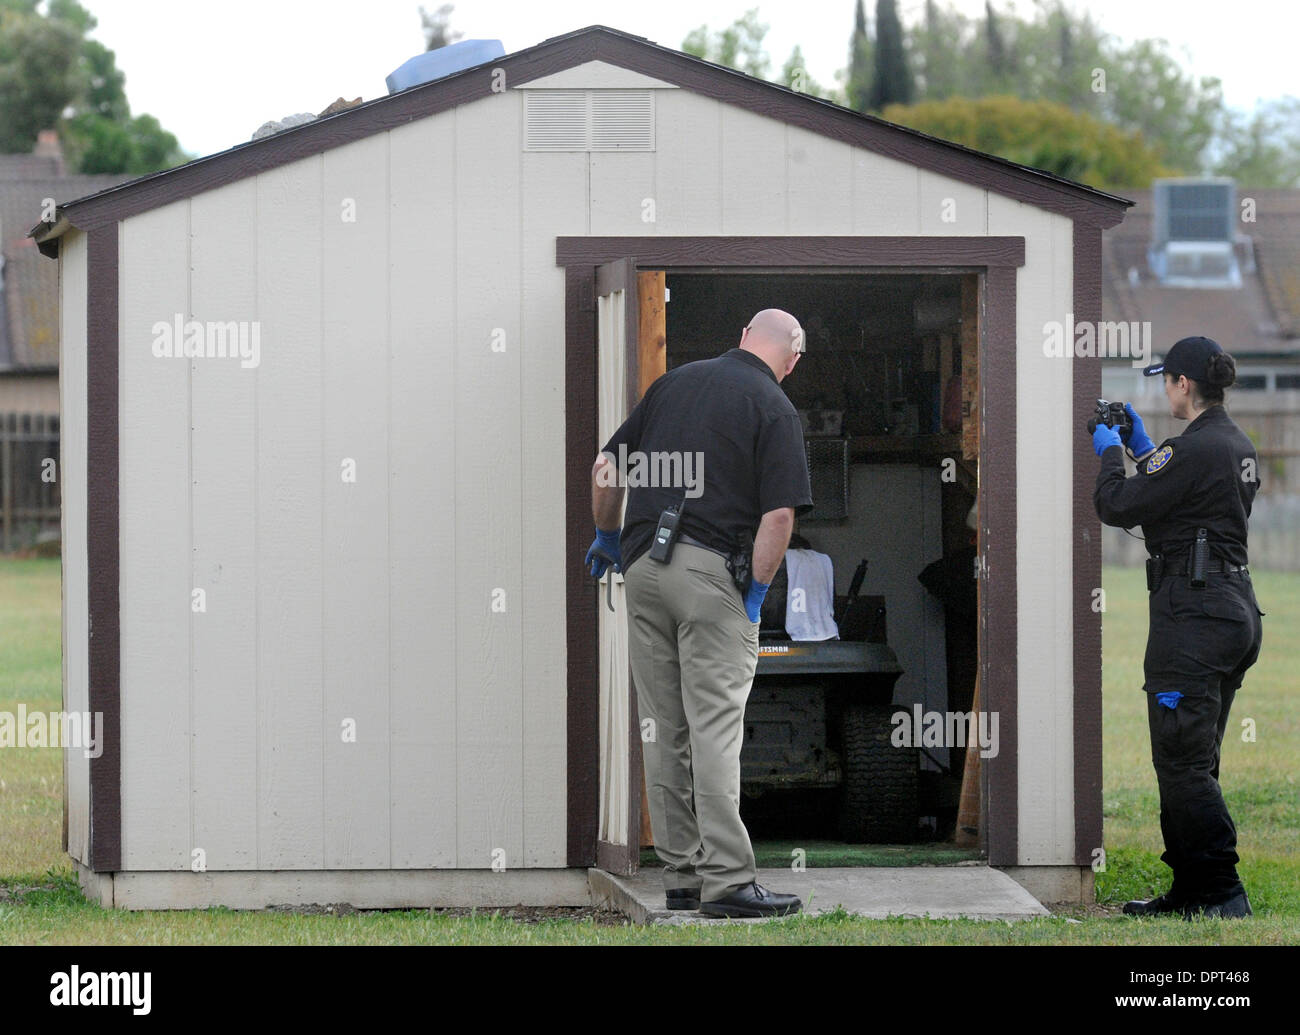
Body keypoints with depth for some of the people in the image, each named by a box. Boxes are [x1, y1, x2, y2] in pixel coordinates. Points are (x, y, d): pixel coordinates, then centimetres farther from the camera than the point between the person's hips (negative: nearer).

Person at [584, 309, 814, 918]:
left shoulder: (674, 382, 12)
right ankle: (726, 880, -10)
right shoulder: (774, 409, -3)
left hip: (642, 564, 5)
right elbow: (779, 515, -13)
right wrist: (755, 595, -5)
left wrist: (608, 538, 28)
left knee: (664, 728, 10)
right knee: (715, 725, -7)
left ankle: (680, 874, 14)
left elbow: (605, 470, 14)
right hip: (711, 570, -5)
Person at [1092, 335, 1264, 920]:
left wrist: (1111, 452, 5)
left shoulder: (1193, 450, -17)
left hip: (1193, 616, -10)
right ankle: (1189, 891, 19)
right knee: (1193, 760, 15)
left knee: (1182, 760, -6)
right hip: (1236, 608, 10)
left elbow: (1117, 507, -12)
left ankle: (1223, 894, -9)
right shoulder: (1238, 446, 13)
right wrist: (1140, 447, 27)